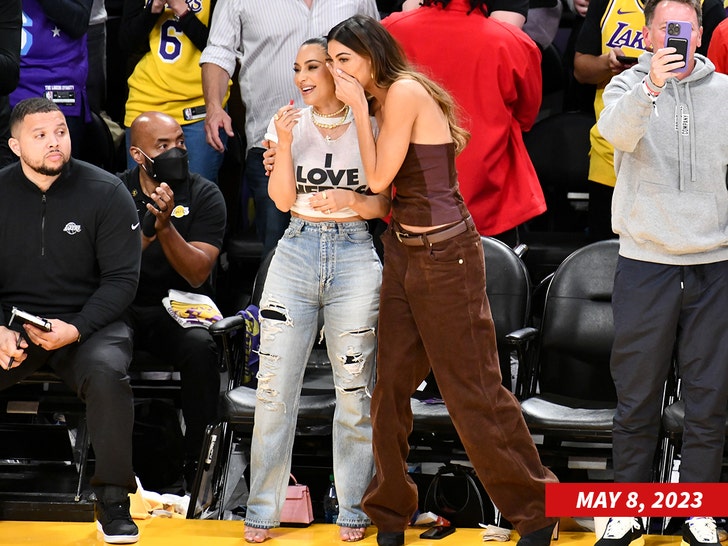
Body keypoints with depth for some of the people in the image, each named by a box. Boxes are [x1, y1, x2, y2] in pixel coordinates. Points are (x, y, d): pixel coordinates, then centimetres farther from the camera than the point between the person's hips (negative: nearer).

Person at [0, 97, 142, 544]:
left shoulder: (106, 193, -2)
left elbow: (122, 280, -5)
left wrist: (75, 330, -18)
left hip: (89, 322, -2)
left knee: (106, 373, -34)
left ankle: (113, 501, -20)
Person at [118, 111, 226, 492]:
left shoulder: (204, 195, 0)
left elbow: (197, 274, -10)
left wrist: (166, 227, -24)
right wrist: (146, 230, -21)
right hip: (125, 309, 1)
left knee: (200, 347, -34)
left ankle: (197, 472, -24)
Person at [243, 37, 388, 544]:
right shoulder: (290, 124, 6)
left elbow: (384, 206, 5)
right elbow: (284, 200, -2)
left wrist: (350, 199, -15)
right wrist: (284, 144, -15)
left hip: (355, 252, -1)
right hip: (298, 251, 1)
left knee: (355, 389, 1)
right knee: (275, 388, -2)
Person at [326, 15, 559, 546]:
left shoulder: (404, 91, -14)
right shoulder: (387, 98, 13)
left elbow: (379, 178, -13)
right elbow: (383, 185, 11)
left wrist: (359, 106, -8)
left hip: (445, 253, -9)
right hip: (405, 252, 9)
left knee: (474, 391, -2)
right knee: (388, 386, 8)